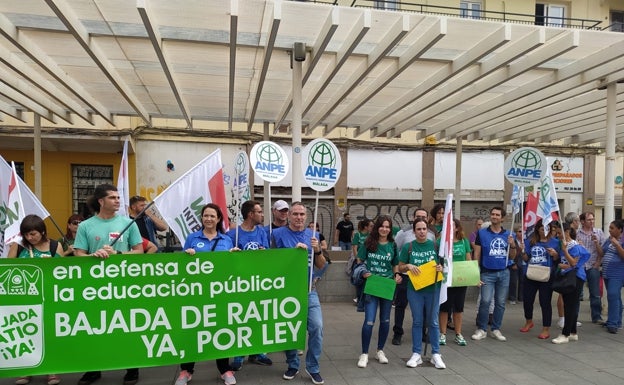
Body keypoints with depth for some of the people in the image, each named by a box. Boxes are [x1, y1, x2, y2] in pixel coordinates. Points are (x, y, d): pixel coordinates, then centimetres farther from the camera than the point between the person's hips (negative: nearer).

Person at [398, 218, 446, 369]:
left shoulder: (435, 245, 0)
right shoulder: (408, 247, -1)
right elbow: (400, 268, 4)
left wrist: (441, 268, -14)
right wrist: (408, 266, -16)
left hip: (433, 288, 0)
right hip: (415, 288, 0)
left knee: (433, 322, 7)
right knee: (417, 322, 8)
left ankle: (436, 354, 18)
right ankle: (416, 354, 17)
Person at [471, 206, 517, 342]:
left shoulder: (508, 235, 9)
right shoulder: (482, 233, 1)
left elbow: (512, 257, 11)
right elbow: (477, 253, 1)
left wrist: (512, 245, -8)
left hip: (504, 273, 3)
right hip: (487, 273, -3)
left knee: (500, 303, 8)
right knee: (485, 301, -9)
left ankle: (496, 329, 20)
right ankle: (481, 329, 4)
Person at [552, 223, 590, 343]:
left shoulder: (575, 246, -13)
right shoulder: (563, 245, 10)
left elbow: (573, 263, -18)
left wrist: (564, 250, -22)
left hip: (575, 278, -8)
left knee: (571, 306, -5)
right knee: (568, 305, 12)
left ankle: (565, 334, -3)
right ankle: (573, 333, 22)